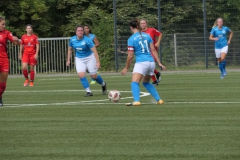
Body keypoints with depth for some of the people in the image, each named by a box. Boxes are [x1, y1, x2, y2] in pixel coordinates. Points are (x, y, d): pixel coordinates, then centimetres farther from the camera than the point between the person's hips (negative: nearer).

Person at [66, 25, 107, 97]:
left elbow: (94, 51, -22)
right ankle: (88, 91, -11)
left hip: (89, 58, -3)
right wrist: (68, 60, 8)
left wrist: (98, 62, -28)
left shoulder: (87, 40, -21)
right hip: (79, 59, 3)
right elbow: (70, 49, 11)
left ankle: (103, 84, 32)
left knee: (94, 76, 0)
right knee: (81, 74, -19)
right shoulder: (72, 40, -7)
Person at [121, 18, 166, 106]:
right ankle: (159, 100, 23)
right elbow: (153, 50, 11)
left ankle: (136, 101, -36)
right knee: (146, 83, 25)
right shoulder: (147, 35, 11)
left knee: (134, 82, -14)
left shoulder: (131, 39, -4)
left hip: (141, 63, -7)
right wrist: (159, 63, 15)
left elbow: (130, 56, -5)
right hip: (151, 62, 7)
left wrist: (126, 68, 6)